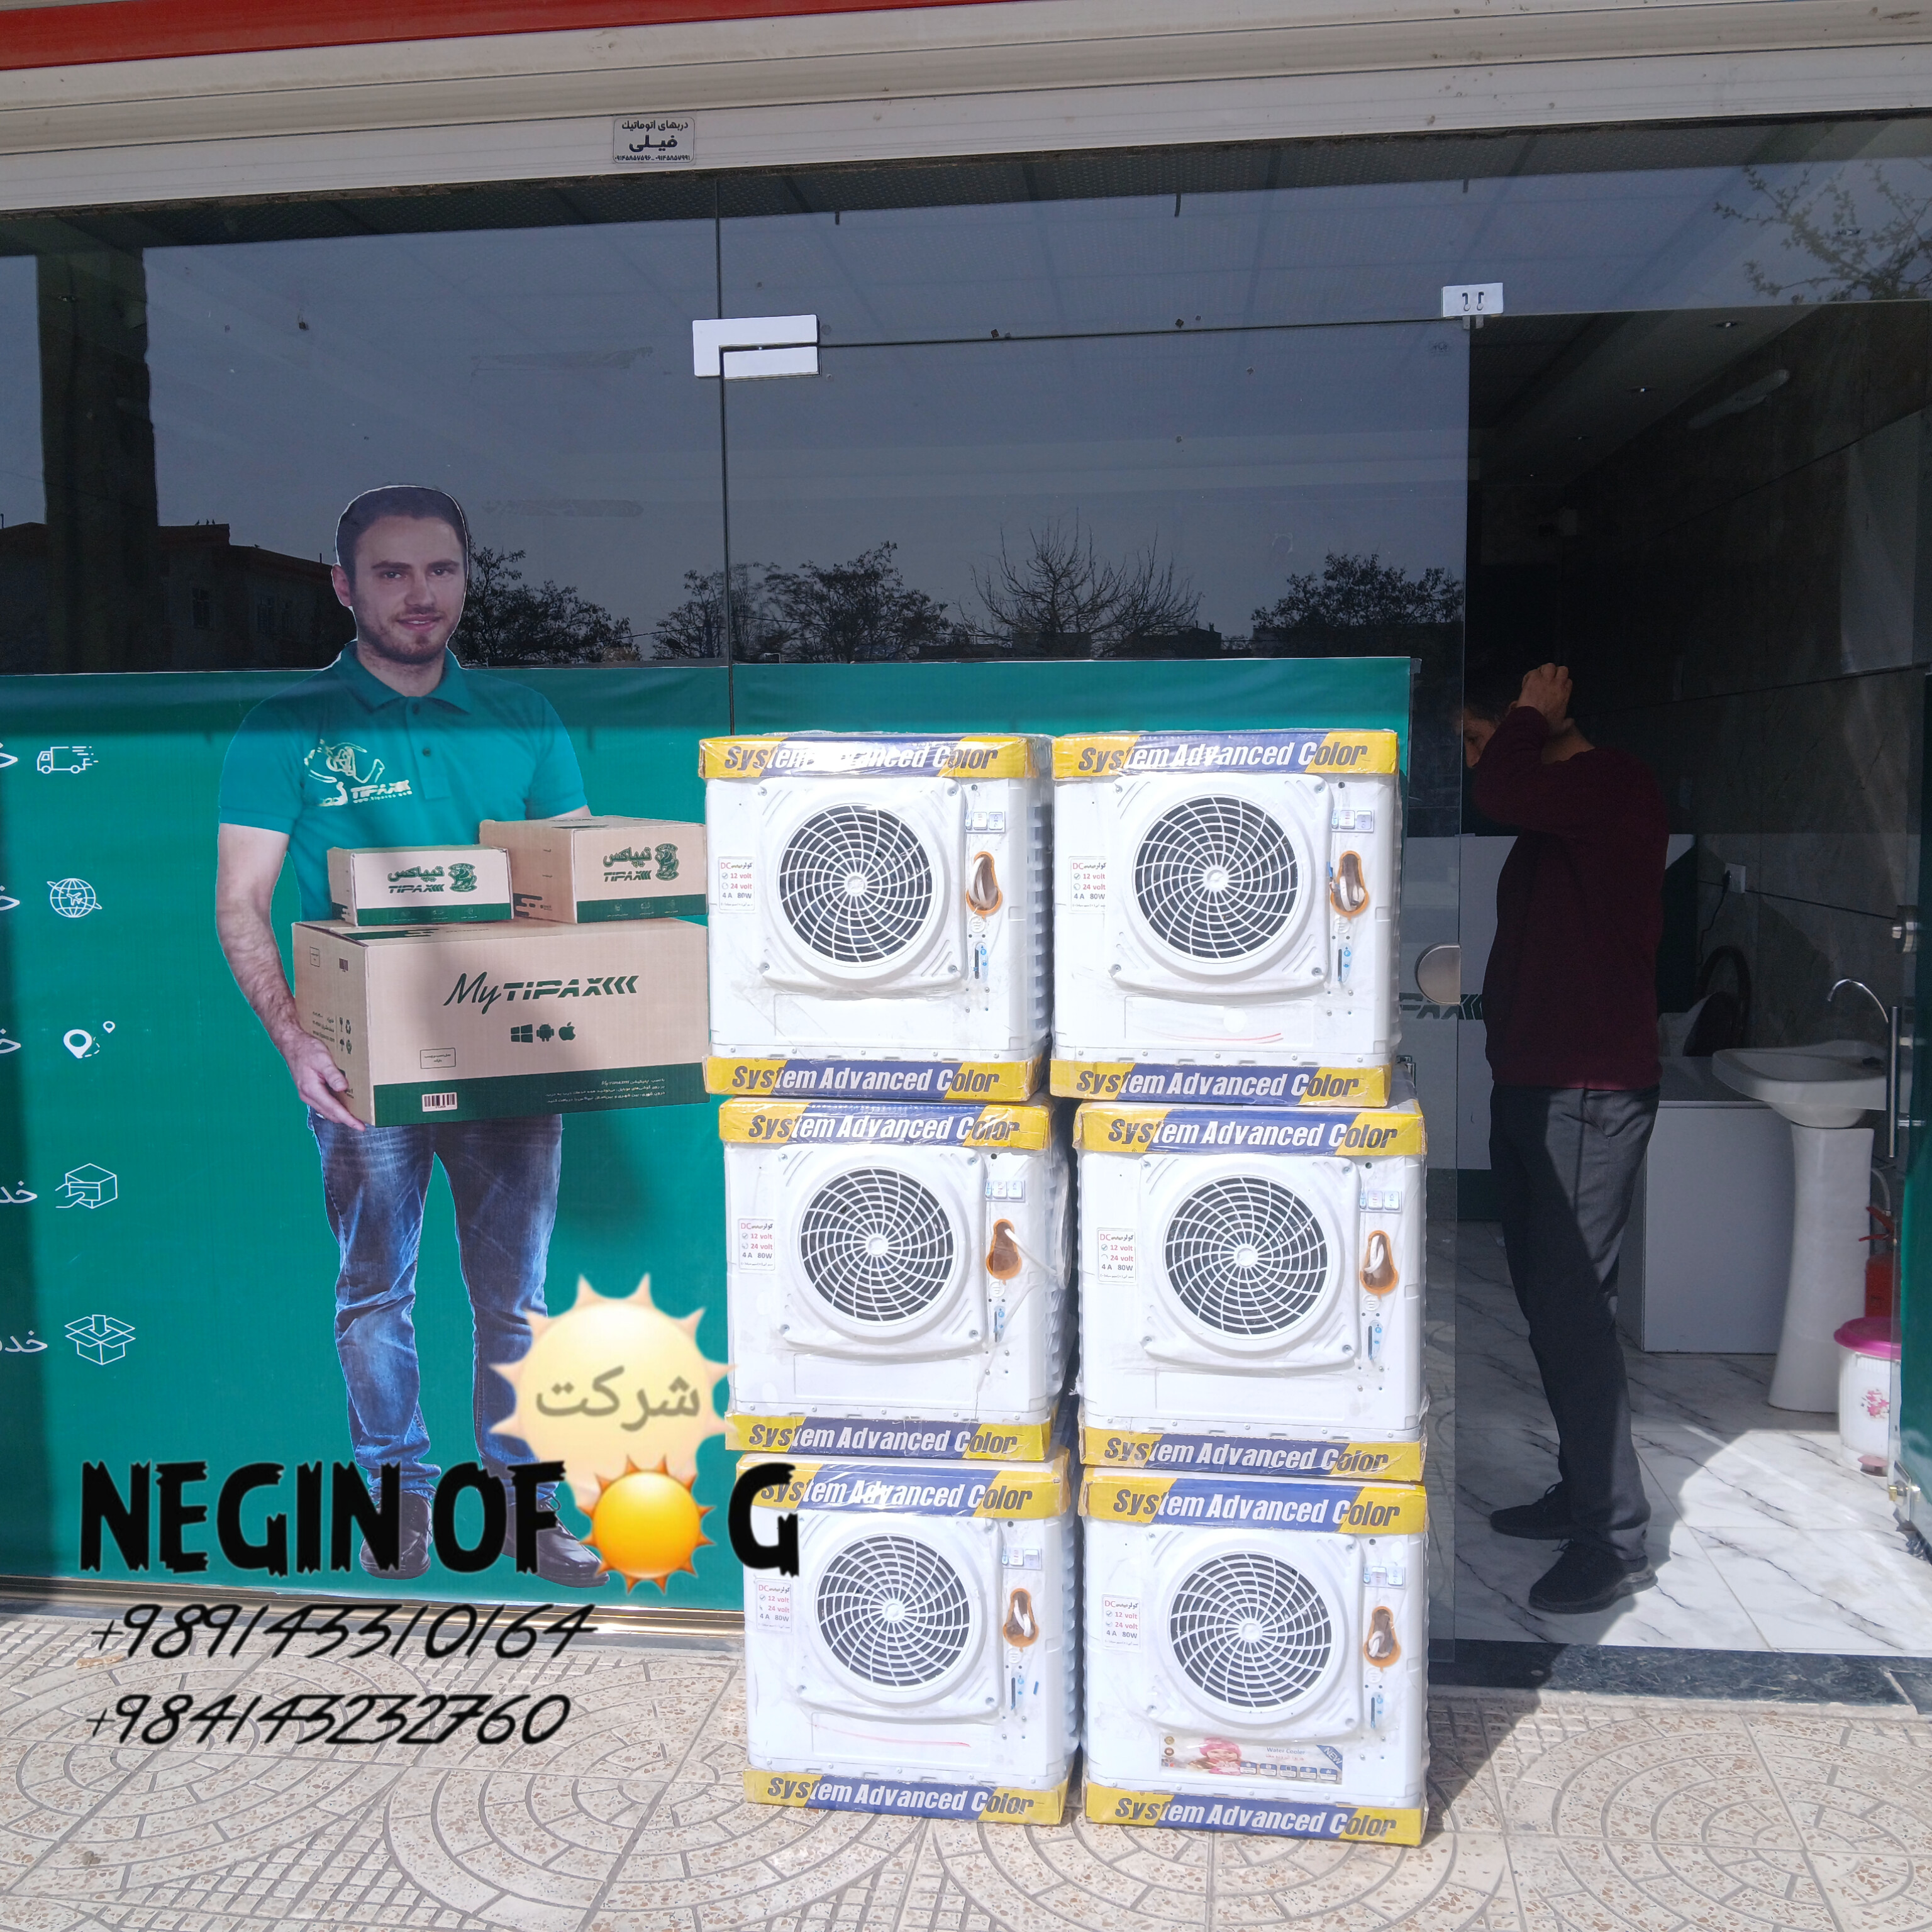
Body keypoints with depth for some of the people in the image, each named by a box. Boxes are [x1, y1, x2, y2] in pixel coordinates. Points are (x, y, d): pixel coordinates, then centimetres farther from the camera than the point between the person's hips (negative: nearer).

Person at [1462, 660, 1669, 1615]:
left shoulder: (1621, 787, -12)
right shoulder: (1557, 812, 16)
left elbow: (1502, 792, -30)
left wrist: (1532, 714, -15)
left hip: (1588, 1097, -10)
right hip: (1530, 1087, 10)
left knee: (1572, 1308, -8)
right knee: (1546, 1301, 15)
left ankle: (1614, 1540, 3)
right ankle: (1580, 1490, 28)